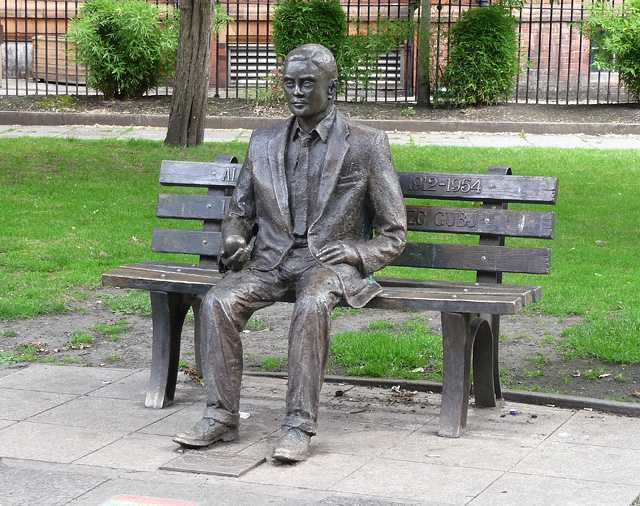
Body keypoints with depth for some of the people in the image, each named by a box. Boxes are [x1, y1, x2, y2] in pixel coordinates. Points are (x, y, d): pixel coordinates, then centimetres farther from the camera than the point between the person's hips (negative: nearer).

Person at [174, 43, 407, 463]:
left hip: (330, 261, -4)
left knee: (311, 306, -38)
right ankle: (222, 416, -19)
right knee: (218, 302, -25)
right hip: (272, 259, 4)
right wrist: (235, 241, -2)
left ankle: (299, 426, -34)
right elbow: (239, 213, 21)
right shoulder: (264, 142, 15)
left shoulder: (366, 145, 2)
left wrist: (356, 251, -16)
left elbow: (394, 234, 3)